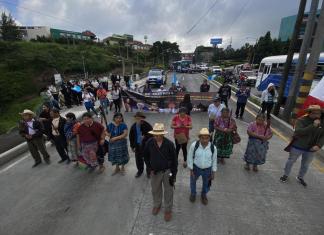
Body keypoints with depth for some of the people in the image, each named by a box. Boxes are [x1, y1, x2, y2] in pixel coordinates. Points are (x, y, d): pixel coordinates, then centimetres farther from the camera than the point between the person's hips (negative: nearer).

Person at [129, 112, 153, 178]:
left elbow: (151, 134, -13)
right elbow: (131, 137, 6)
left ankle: (149, 171, 35)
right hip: (137, 145, 4)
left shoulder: (147, 126, -17)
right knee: (138, 159, 18)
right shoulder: (133, 126, -3)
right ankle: (140, 170, 43)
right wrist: (132, 146, 8)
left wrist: (145, 137, -27)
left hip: (146, 145, -4)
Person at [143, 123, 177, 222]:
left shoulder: (169, 144, -23)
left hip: (167, 171, -2)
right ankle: (157, 205, 51)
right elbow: (146, 155, 1)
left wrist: (174, 174, -9)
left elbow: (174, 159, -12)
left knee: (168, 191, 15)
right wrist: (150, 167, -1)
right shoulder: (149, 143, -18)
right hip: (155, 171, 2)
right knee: (155, 190, 23)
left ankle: (168, 210, 40)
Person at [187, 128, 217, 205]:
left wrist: (213, 172, 2)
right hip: (196, 168, 0)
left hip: (207, 169, 1)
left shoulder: (213, 148, -20)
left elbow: (214, 160, -5)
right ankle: (193, 193, 58)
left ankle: (204, 195, 58)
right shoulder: (194, 145, -25)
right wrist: (191, 170, -8)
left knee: (206, 184, 24)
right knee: (193, 182, 24)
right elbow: (190, 157, -13)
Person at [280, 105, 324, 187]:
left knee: (305, 165, 19)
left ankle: (300, 177, 42)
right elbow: (299, 132, -29)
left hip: (311, 149, 4)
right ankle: (286, 175, 32)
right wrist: (313, 126, -32)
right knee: (291, 161, 12)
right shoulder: (301, 120, -16)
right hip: (297, 146, -4)